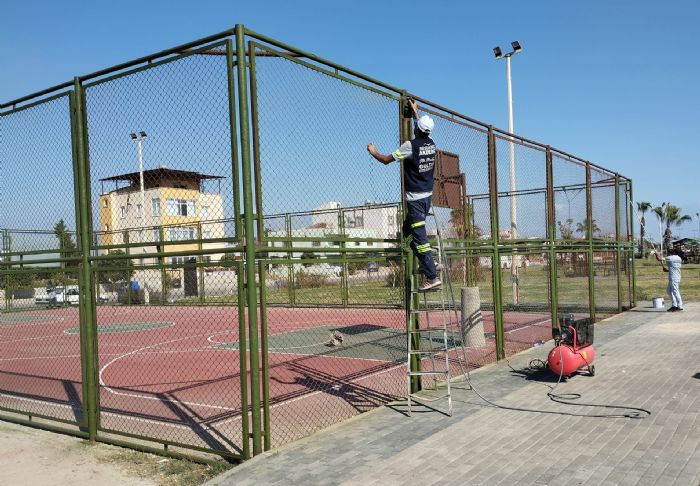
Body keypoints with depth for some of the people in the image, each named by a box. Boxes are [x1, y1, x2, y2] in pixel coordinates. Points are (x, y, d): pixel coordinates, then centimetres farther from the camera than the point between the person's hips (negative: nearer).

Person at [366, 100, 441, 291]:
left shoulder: (411, 145, -14)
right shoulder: (431, 144, 6)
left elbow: (386, 159, -7)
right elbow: (423, 129, 30)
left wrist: (373, 151, 12)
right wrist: (415, 111, 42)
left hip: (415, 198, -8)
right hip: (428, 196, 8)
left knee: (419, 236, -9)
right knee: (408, 230, 22)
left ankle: (432, 277, -12)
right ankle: (428, 264, 19)